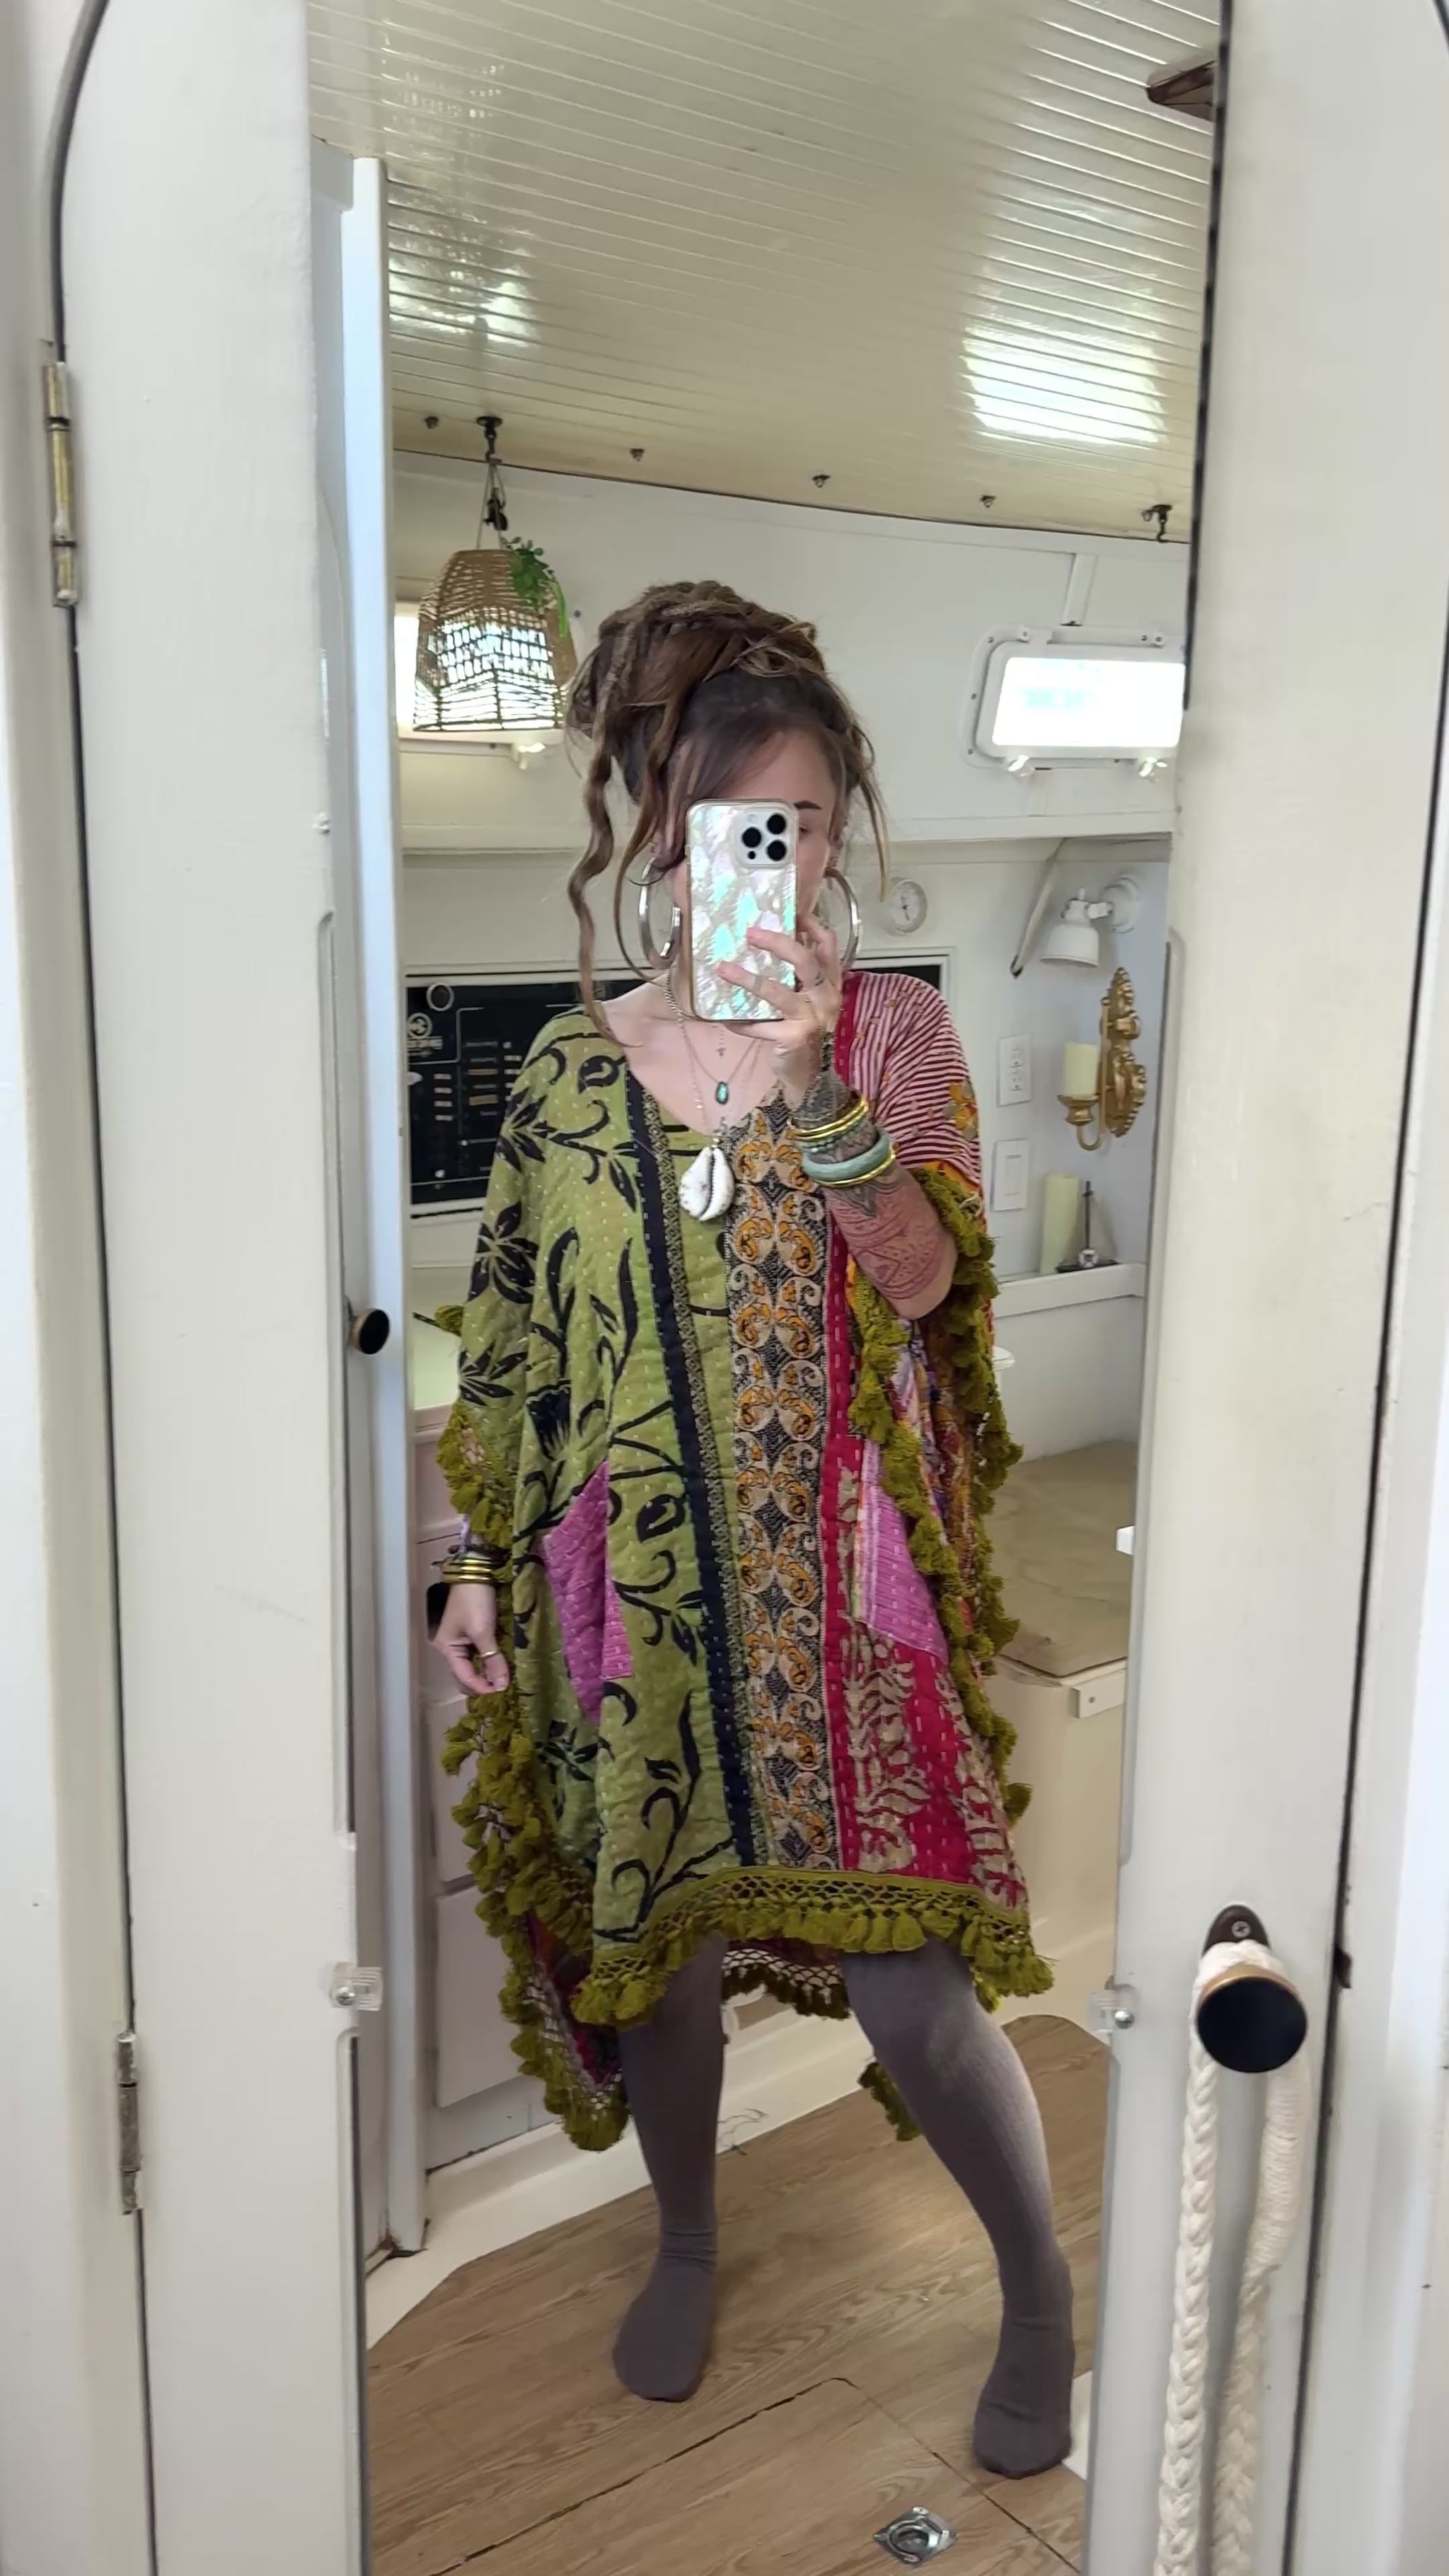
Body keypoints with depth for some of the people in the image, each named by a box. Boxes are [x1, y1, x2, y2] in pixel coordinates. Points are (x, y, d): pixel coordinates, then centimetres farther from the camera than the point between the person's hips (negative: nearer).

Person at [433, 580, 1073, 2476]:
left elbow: (923, 1274, -16)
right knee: (651, 1928, 16)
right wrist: (477, 1563, 4)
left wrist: (809, 1086, -31)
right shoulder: (577, 1068, 2)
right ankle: (688, 2243, 46)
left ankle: (1041, 2287, 28)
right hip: (634, 1584, 3)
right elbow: (518, 1341, 7)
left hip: (841, 1580, -2)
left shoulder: (898, 1032, -2)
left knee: (906, 1976, -2)